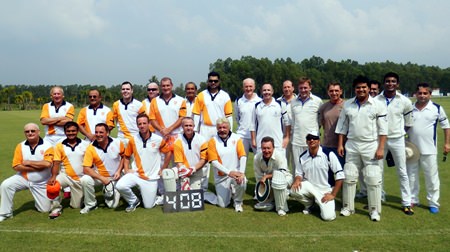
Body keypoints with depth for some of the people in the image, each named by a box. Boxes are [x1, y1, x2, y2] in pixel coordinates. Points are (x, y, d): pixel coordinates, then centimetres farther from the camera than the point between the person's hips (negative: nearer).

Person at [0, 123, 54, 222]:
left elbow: (47, 164, -29)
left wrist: (28, 162, -18)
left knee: (44, 210, 1)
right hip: (23, 178, 2)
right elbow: (16, 166, -12)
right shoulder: (20, 146, -4)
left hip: (41, 183, -2)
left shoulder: (47, 146, -13)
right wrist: (37, 167, -19)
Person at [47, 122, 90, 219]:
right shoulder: (59, 146, -2)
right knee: (52, 183, -33)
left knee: (76, 206, 6)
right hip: (66, 176, 0)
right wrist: (53, 176, -25)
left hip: (81, 179, 1)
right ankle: (56, 208, -13)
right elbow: (56, 163, -8)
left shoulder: (86, 144, -2)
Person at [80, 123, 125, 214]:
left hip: (115, 178, 0)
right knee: (85, 180, -32)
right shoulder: (91, 148, -17)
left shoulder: (118, 143, -14)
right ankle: (90, 204, -7)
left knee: (113, 205, -7)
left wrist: (119, 171, -9)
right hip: (99, 176, 0)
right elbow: (86, 169, -20)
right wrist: (102, 178, -28)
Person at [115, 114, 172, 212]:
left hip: (151, 178, -1)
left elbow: (168, 152, 5)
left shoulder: (158, 140, -7)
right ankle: (134, 201, 3)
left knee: (148, 206, 1)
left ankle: (152, 193, 36)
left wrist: (163, 169, 4)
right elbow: (126, 156, 12)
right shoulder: (133, 140, -2)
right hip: (135, 174, 1)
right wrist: (126, 169, -1)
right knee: (120, 186, -28)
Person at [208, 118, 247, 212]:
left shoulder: (236, 138, -3)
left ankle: (238, 202, -2)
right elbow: (214, 161, -12)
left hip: (236, 172, 0)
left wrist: (241, 173, -24)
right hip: (221, 176, 1)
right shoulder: (213, 141, -5)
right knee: (223, 205, -1)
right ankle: (229, 192, 35)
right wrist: (229, 172, -21)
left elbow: (243, 157, -9)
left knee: (242, 182, -34)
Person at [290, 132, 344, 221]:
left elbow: (340, 175, -14)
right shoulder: (302, 157, -2)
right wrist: (297, 180, -14)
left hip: (326, 191, -3)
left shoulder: (329, 154, -15)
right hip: (309, 188, 4)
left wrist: (333, 195, -14)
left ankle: (321, 203, 16)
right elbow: (299, 173, 11)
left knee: (328, 216, -21)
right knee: (294, 190, -25)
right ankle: (309, 204, 8)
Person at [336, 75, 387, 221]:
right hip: (352, 145, 3)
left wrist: (381, 148, -12)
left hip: (371, 146, -3)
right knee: (349, 177, 8)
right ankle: (348, 207, 20)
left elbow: (383, 129, -6)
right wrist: (340, 144, 4)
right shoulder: (347, 105, 5)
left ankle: (374, 210, 12)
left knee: (373, 179, 0)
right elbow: (342, 126, 9)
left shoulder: (378, 105, -4)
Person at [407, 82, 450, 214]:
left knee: (432, 177, 4)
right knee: (411, 176, 12)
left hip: (429, 150, -3)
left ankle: (433, 203, 17)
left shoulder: (437, 108, -5)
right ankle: (412, 200, 26)